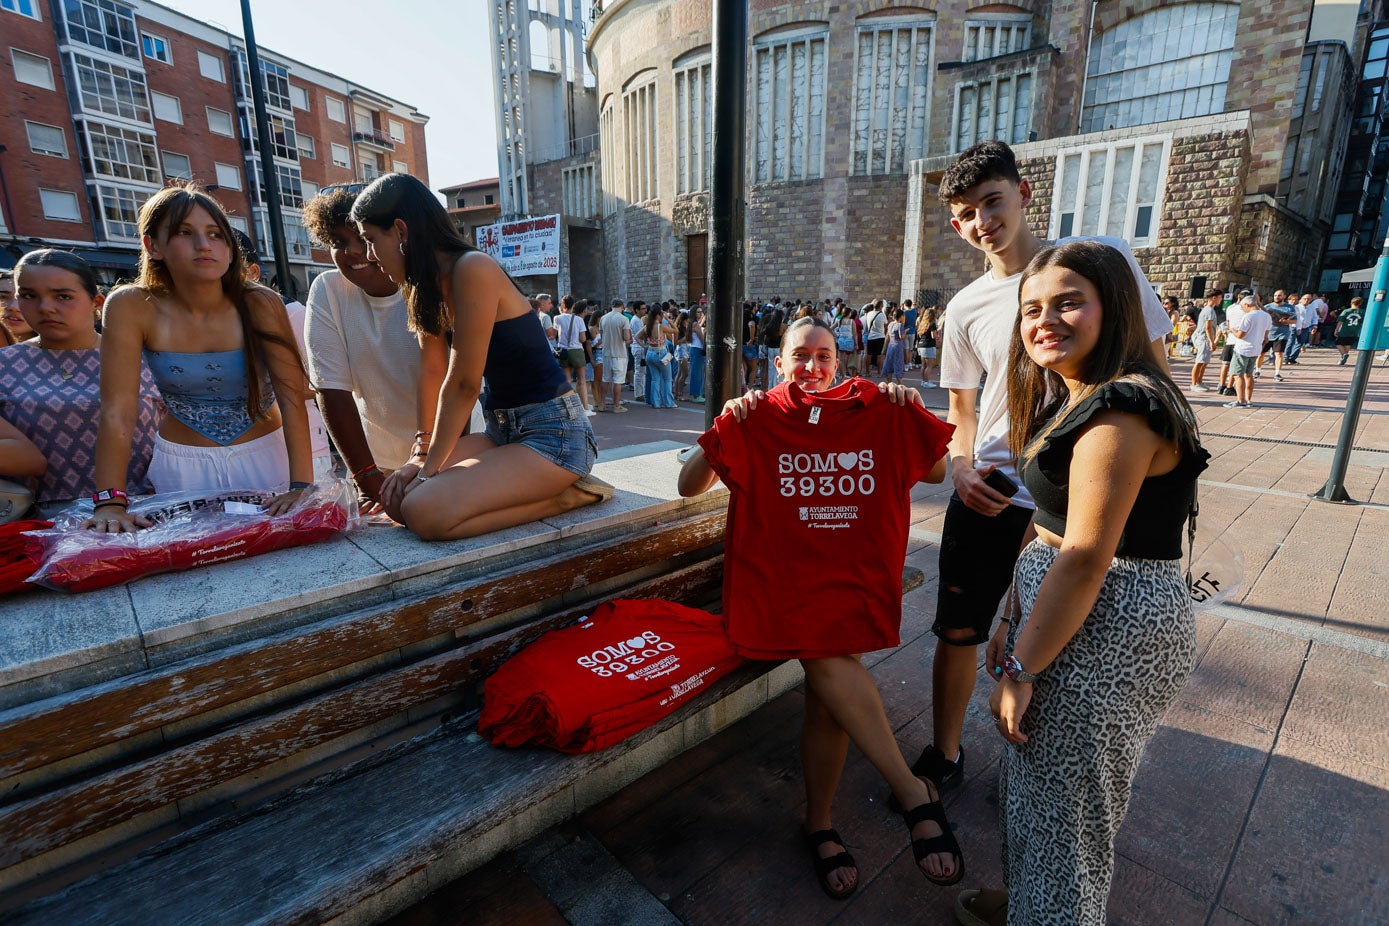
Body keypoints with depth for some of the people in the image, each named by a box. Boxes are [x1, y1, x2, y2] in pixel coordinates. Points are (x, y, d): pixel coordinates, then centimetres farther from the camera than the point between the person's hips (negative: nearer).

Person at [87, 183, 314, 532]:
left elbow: (292, 398, -22)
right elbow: (117, 412, -17)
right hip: (182, 463, 1)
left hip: (264, 454, 0)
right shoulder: (131, 308, -14)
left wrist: (301, 485, -31)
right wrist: (110, 502, -25)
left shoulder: (261, 305, -16)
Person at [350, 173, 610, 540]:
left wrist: (429, 468, -8)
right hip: (502, 430, 10)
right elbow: (451, 384, 7)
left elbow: (464, 385, -16)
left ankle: (563, 495, -7)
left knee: (424, 512, -24)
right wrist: (426, 460, 0)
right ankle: (552, 488, 3)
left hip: (553, 431, -10)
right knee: (396, 497, -2)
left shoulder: (472, 269, -17)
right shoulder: (436, 285, 11)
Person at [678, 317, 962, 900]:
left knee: (827, 686, -20)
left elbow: (936, 472, 13)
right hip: (776, 576, -1)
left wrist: (910, 413, -3)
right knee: (829, 660, -27)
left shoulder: (877, 411, 8)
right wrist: (724, 425, -15)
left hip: (855, 575, 1)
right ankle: (914, 794, -8)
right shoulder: (755, 419, 3)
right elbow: (688, 487, -1)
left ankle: (820, 824, 4)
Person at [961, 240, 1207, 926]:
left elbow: (1084, 559, -24)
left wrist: (1020, 670, -18)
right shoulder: (1078, 400, 11)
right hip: (1071, 613, 10)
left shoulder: (1119, 409, -21)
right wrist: (1015, 627, 14)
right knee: (1029, 783, 25)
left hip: (1107, 632, -10)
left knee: (1060, 808, 8)